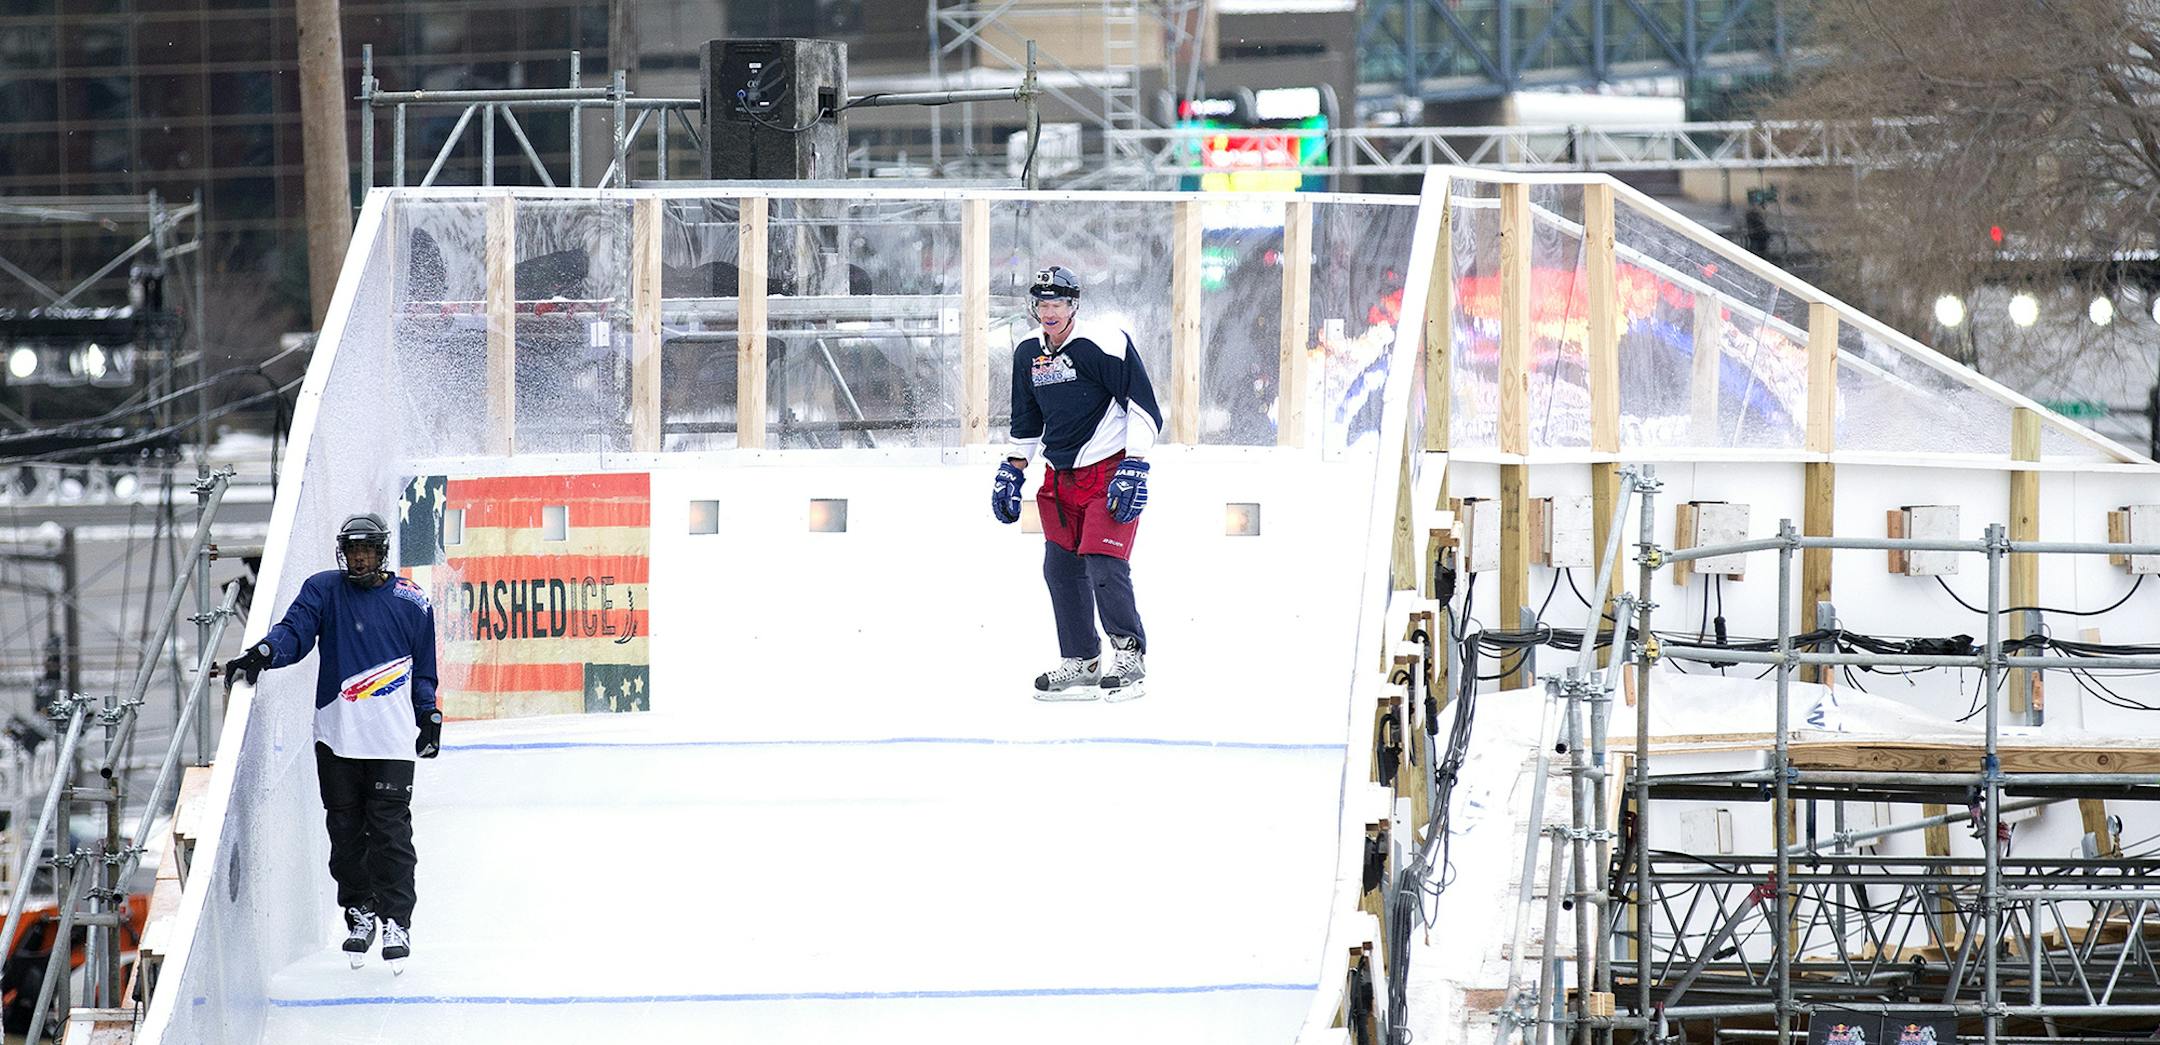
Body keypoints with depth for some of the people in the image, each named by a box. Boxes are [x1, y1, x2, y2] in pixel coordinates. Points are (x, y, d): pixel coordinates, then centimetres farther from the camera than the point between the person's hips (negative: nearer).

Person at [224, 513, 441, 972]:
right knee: (345, 829, 5)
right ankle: (359, 913, 18)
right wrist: (262, 653, -25)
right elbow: (295, 631, -6)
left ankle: (396, 920, -2)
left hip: (391, 738, -2)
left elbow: (423, 667, 13)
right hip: (336, 737, 2)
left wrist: (430, 718, 9)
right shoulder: (323, 590, 6)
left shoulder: (409, 602, 6)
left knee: (390, 831, -6)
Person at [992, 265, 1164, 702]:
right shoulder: (1028, 354, 8)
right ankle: (1081, 665, 14)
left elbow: (1143, 407, -16)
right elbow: (1026, 421, 23)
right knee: (1060, 567, 5)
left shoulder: (1103, 343, -15)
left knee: (1104, 564, -16)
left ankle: (1129, 655, -4)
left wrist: (1133, 469, -21)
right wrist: (1011, 472, 19)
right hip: (1062, 477, 8)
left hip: (1110, 470, -8)